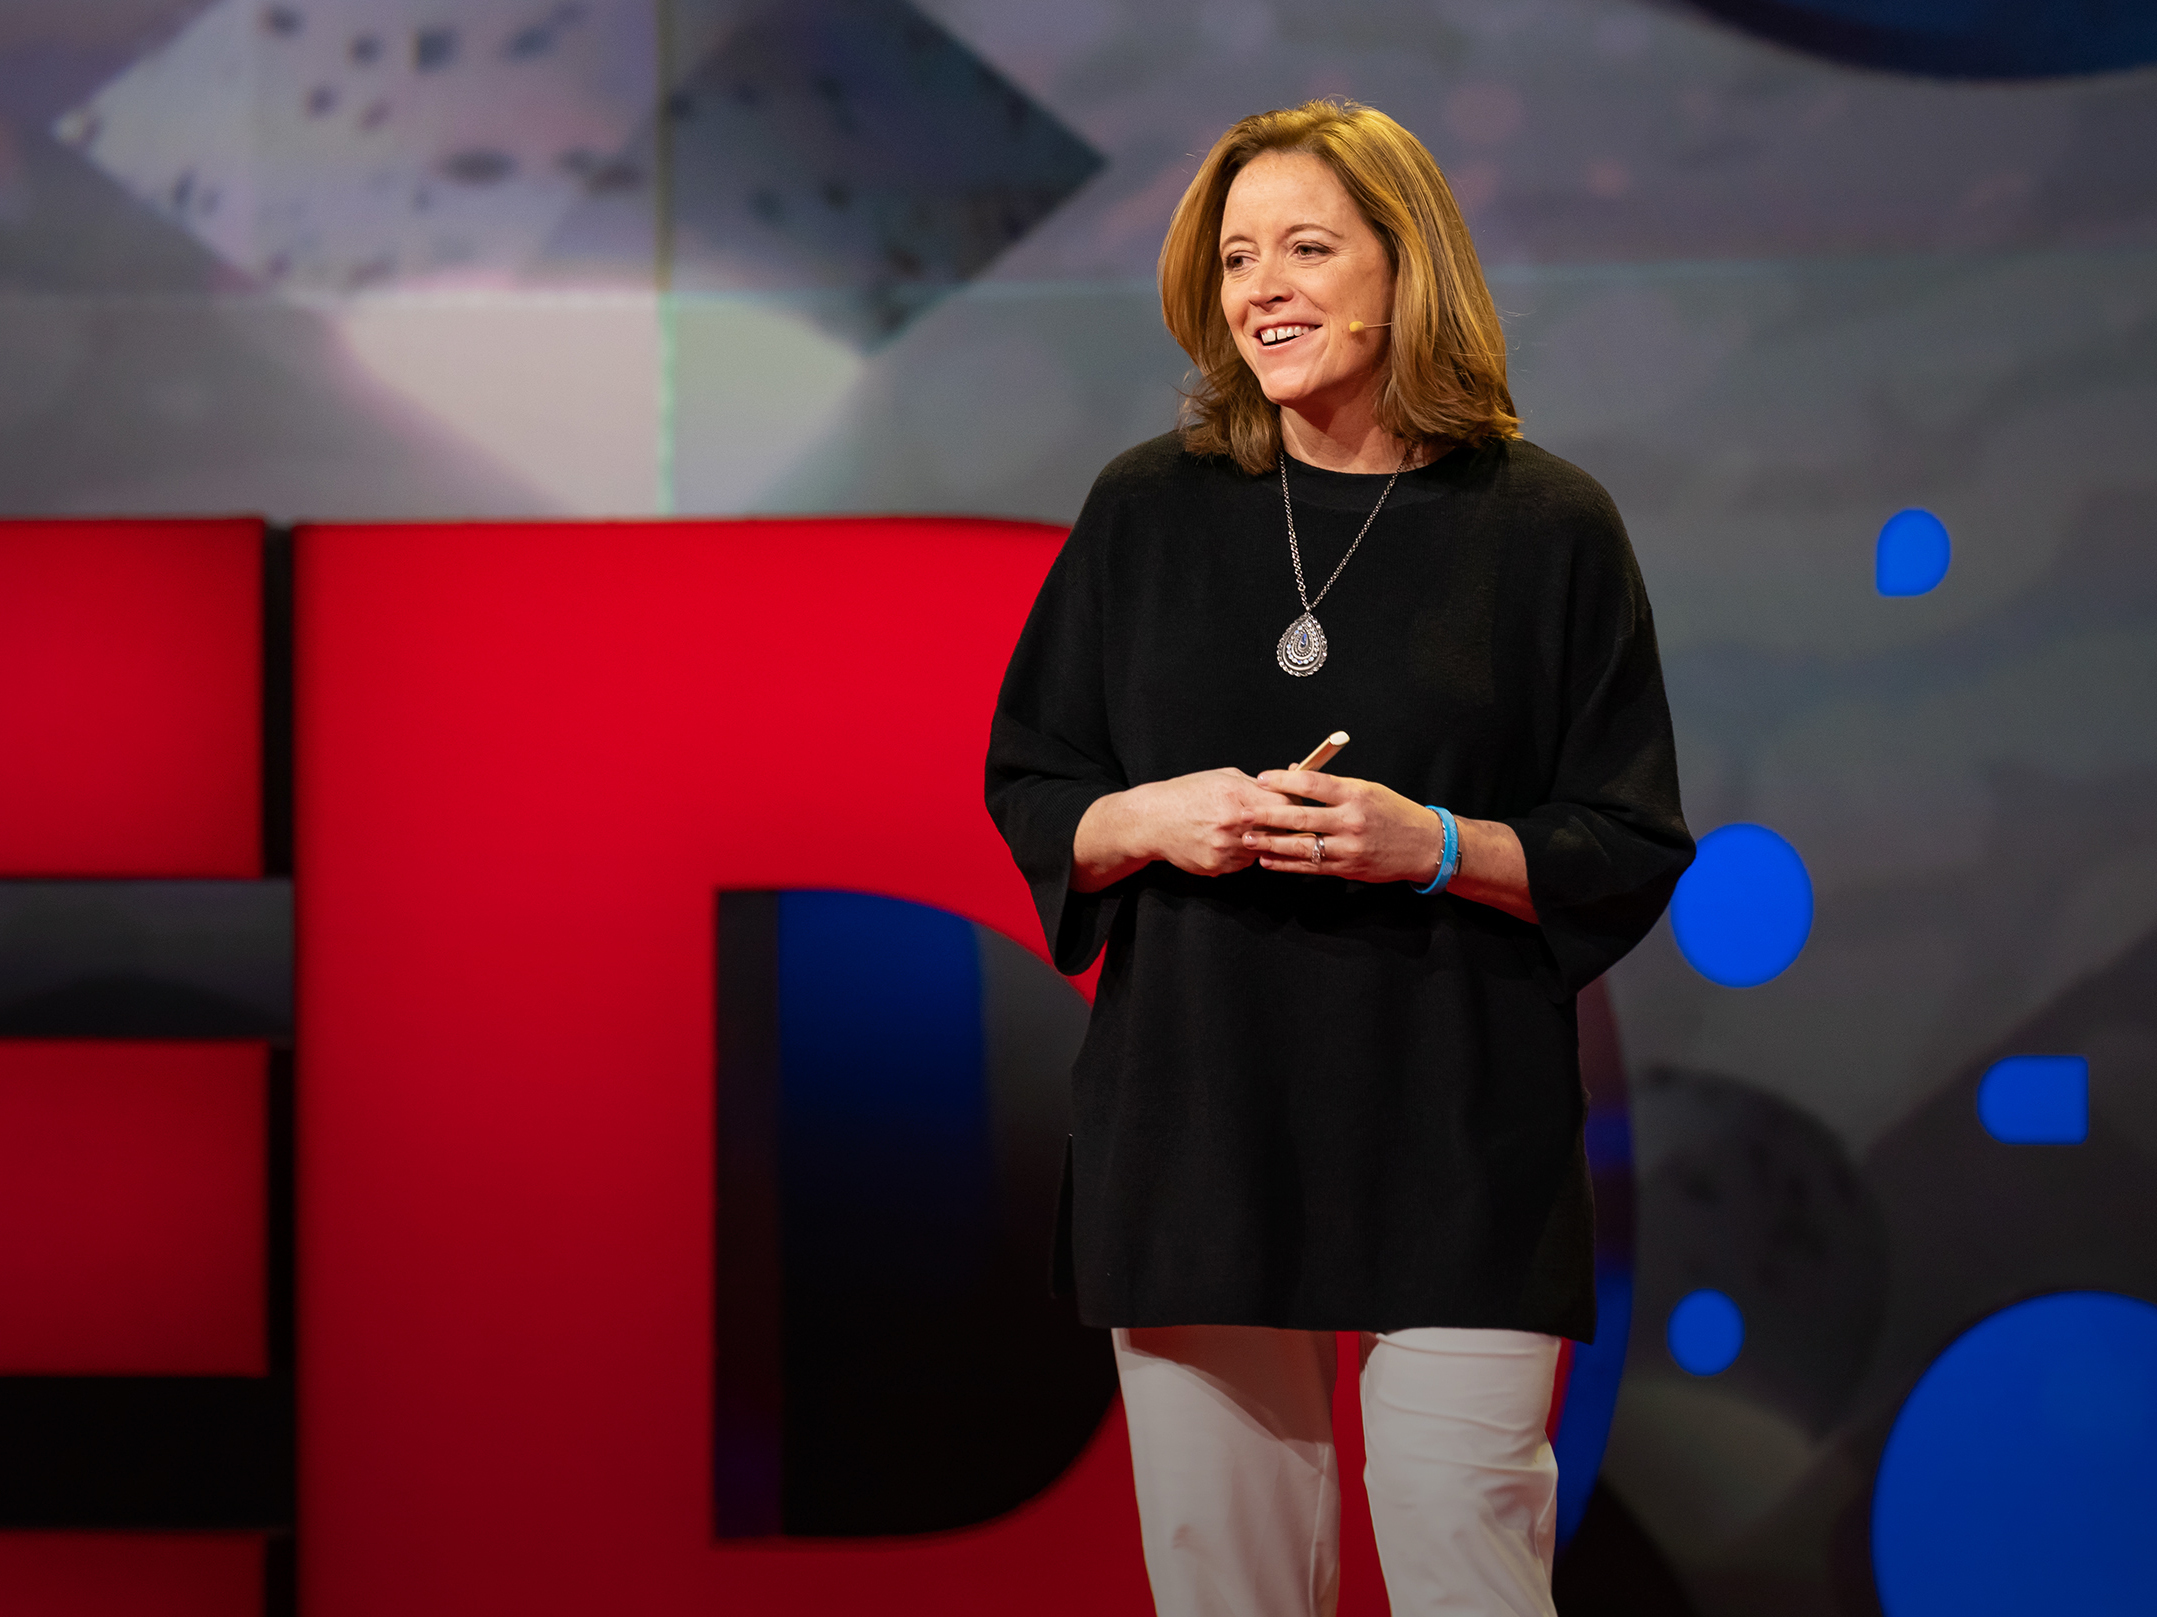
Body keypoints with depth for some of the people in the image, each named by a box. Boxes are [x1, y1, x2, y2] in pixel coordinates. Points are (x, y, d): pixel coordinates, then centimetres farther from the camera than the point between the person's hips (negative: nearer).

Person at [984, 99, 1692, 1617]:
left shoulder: (1545, 524, 0)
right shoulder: (1147, 511, 7)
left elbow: (1634, 855, 1)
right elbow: (1027, 790, 12)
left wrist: (1435, 846, -16)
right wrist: (1147, 820, -10)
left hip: (1455, 1147, -2)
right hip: (1194, 1131, 2)